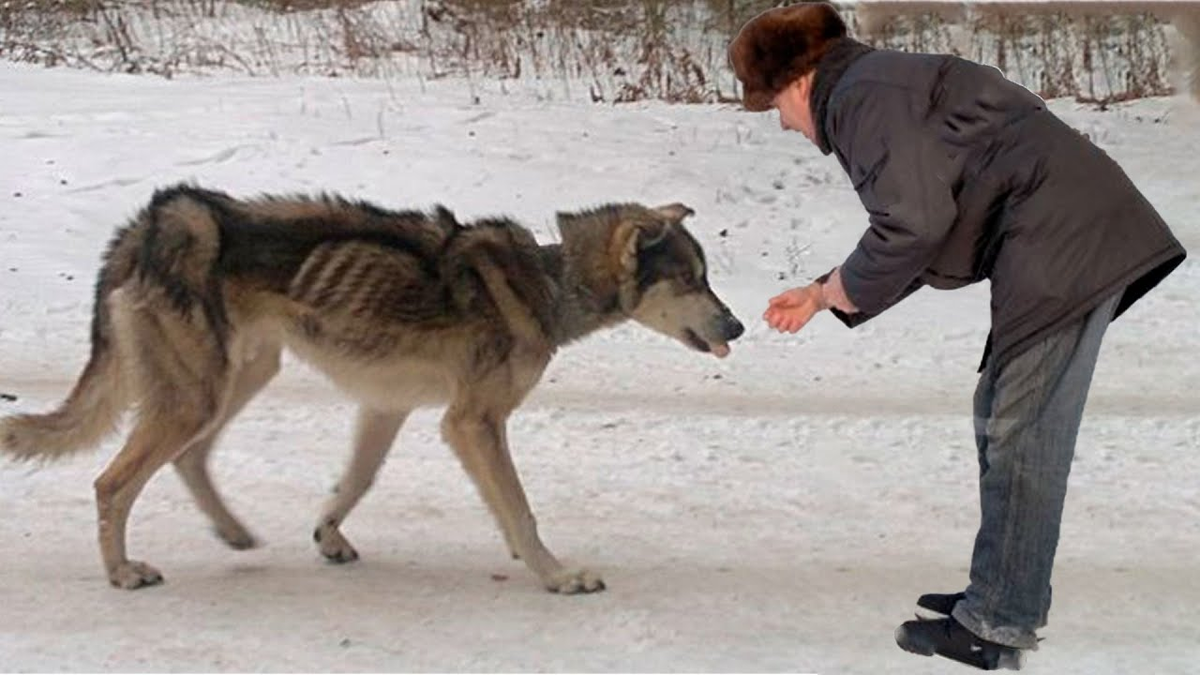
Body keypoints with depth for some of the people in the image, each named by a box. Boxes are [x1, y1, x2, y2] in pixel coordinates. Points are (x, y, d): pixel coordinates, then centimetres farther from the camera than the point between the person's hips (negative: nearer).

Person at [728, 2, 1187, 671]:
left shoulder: (861, 95, -9)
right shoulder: (884, 89, 24)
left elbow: (913, 222, -20)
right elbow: (920, 228, 28)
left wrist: (845, 289, -3)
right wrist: (822, 294, 27)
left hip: (1067, 243, -11)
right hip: (1076, 241, 11)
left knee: (1021, 435, -7)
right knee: (1006, 422, 17)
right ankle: (1002, 594, 26)